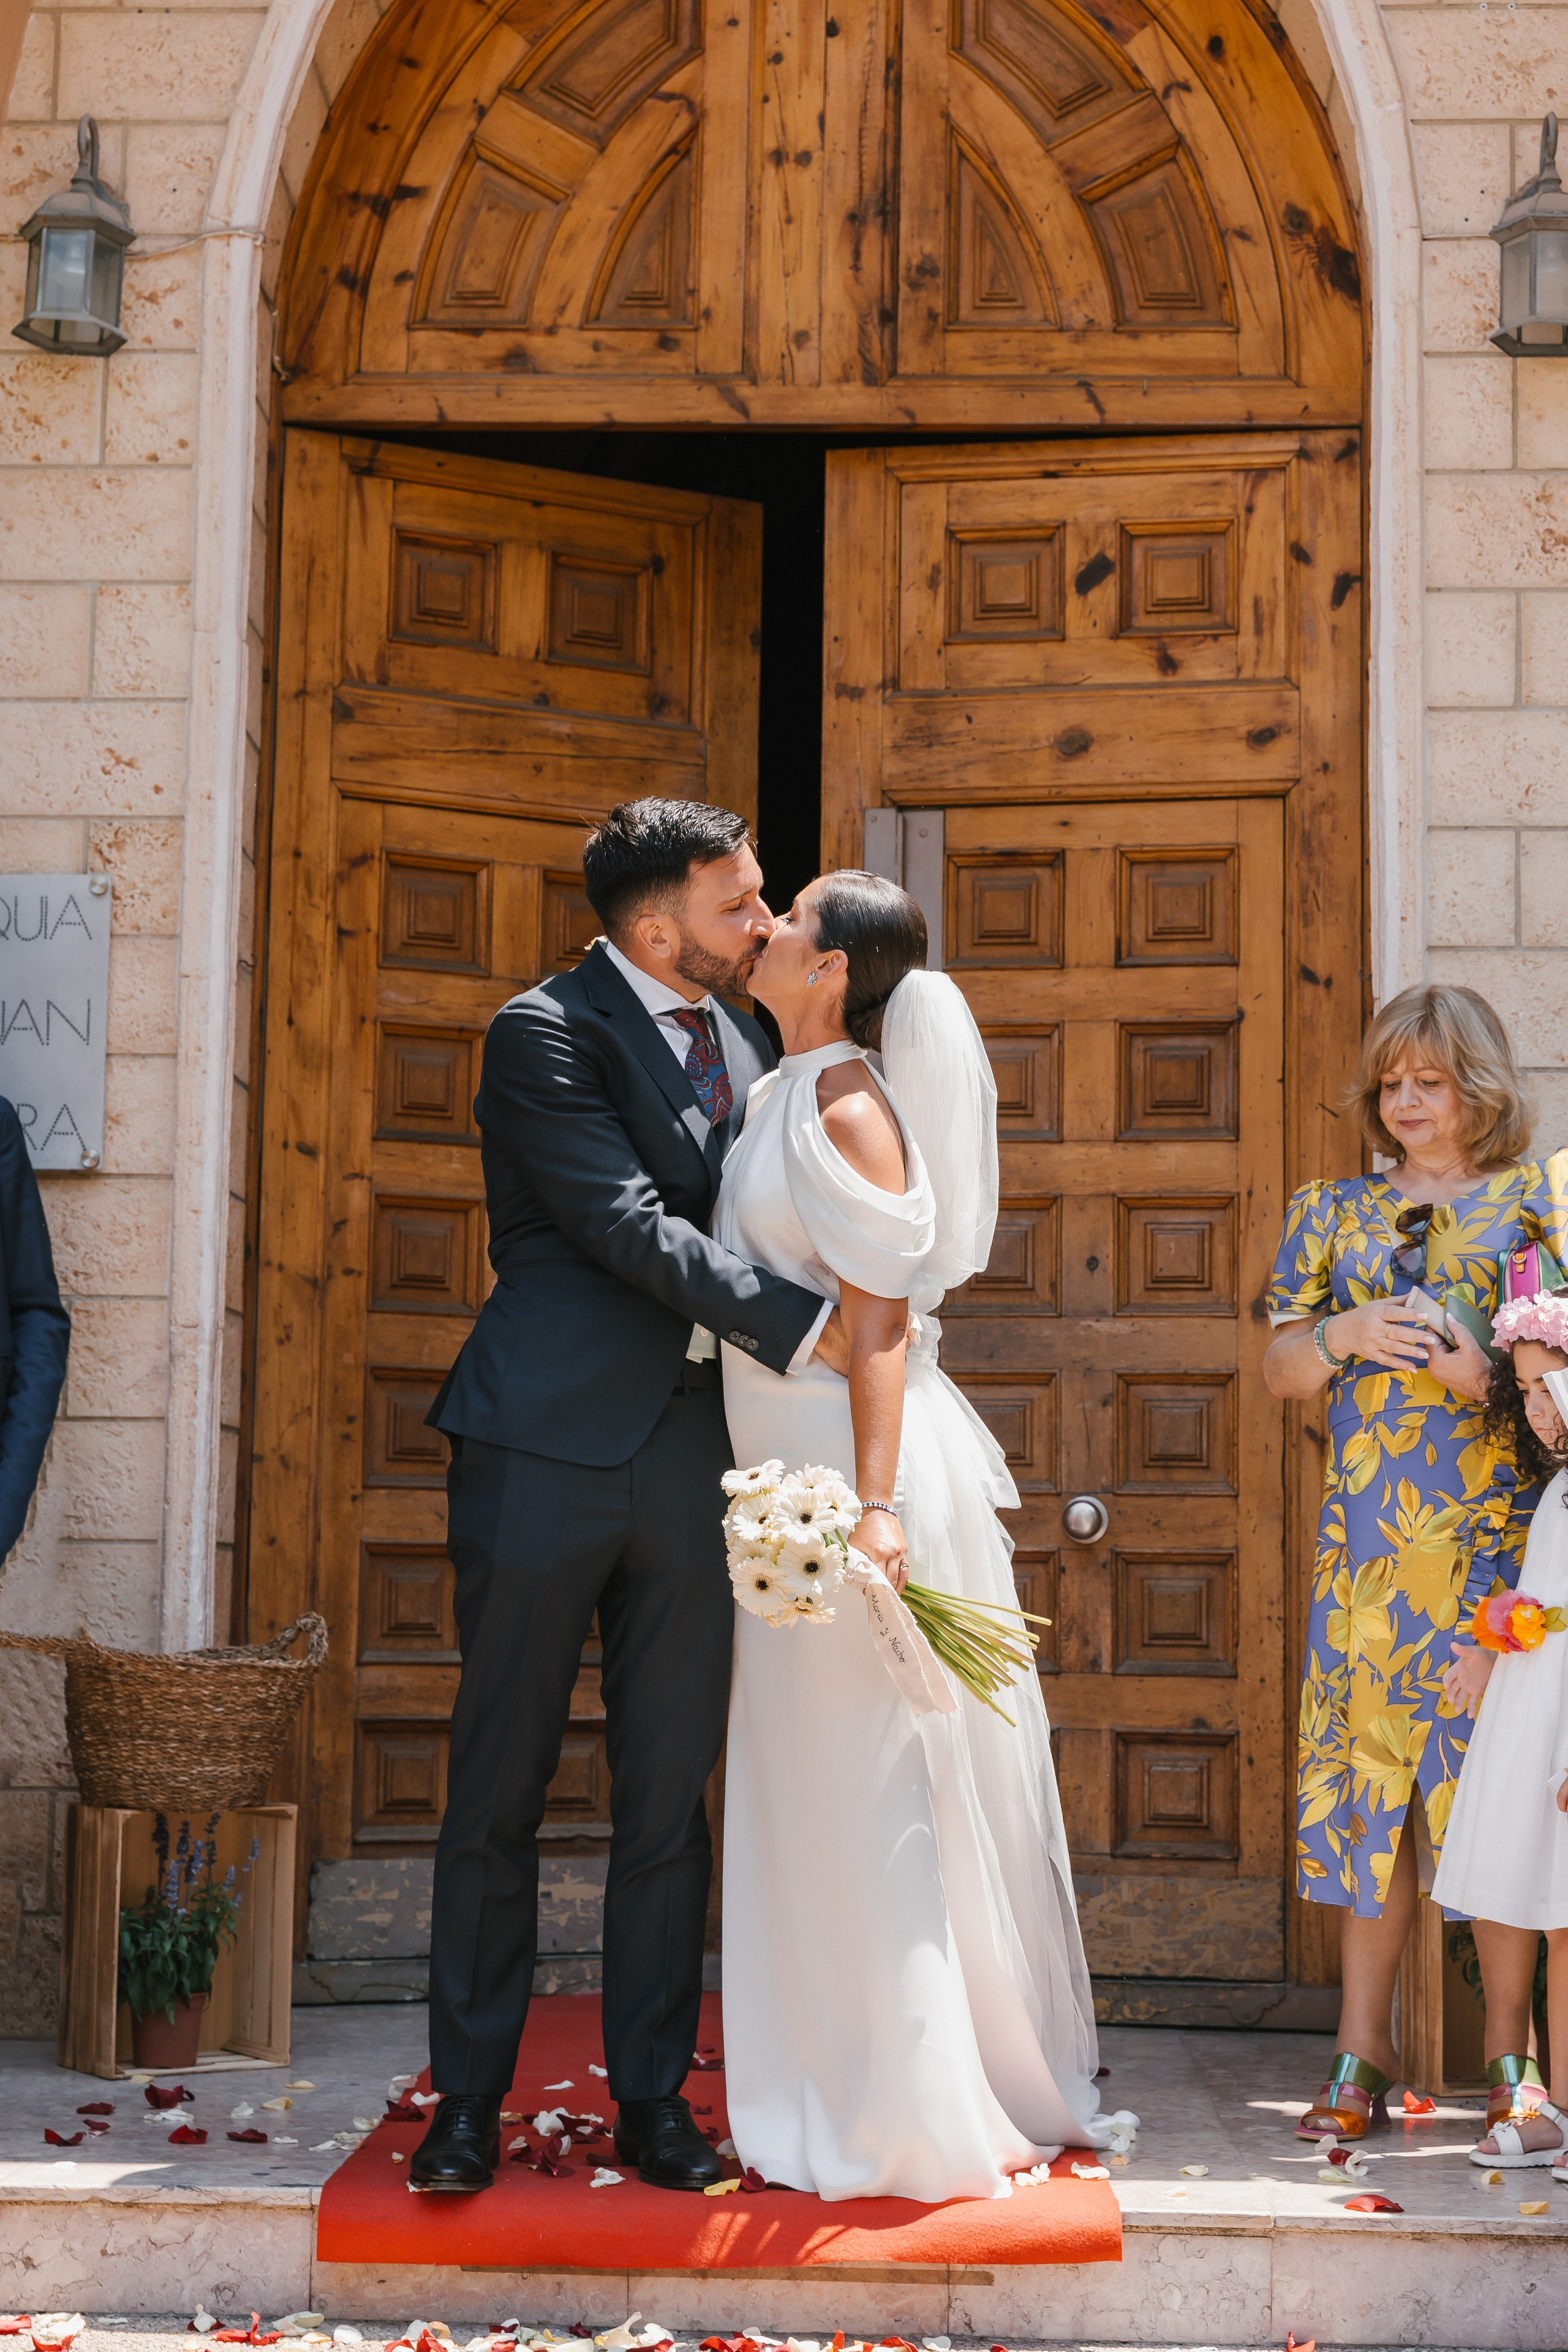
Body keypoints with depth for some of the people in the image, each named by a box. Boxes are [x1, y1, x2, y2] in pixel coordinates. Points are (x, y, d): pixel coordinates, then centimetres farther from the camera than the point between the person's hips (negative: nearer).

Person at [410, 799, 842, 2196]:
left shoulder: (739, 1040, 14)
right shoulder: (546, 1033, -8)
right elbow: (634, 1229, -16)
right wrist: (805, 1328, -17)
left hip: (692, 1456, 6)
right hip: (548, 1451, -5)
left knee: (670, 1800, 9)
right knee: (500, 1791, 3)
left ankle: (652, 2098, 19)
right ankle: (470, 2098, 15)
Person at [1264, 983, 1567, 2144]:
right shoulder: (1336, 1212, 15)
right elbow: (1281, 1371, 14)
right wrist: (1344, 1333, -6)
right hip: (1369, 1532, 3)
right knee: (1366, 1768, 4)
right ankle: (1364, 2051, 12)